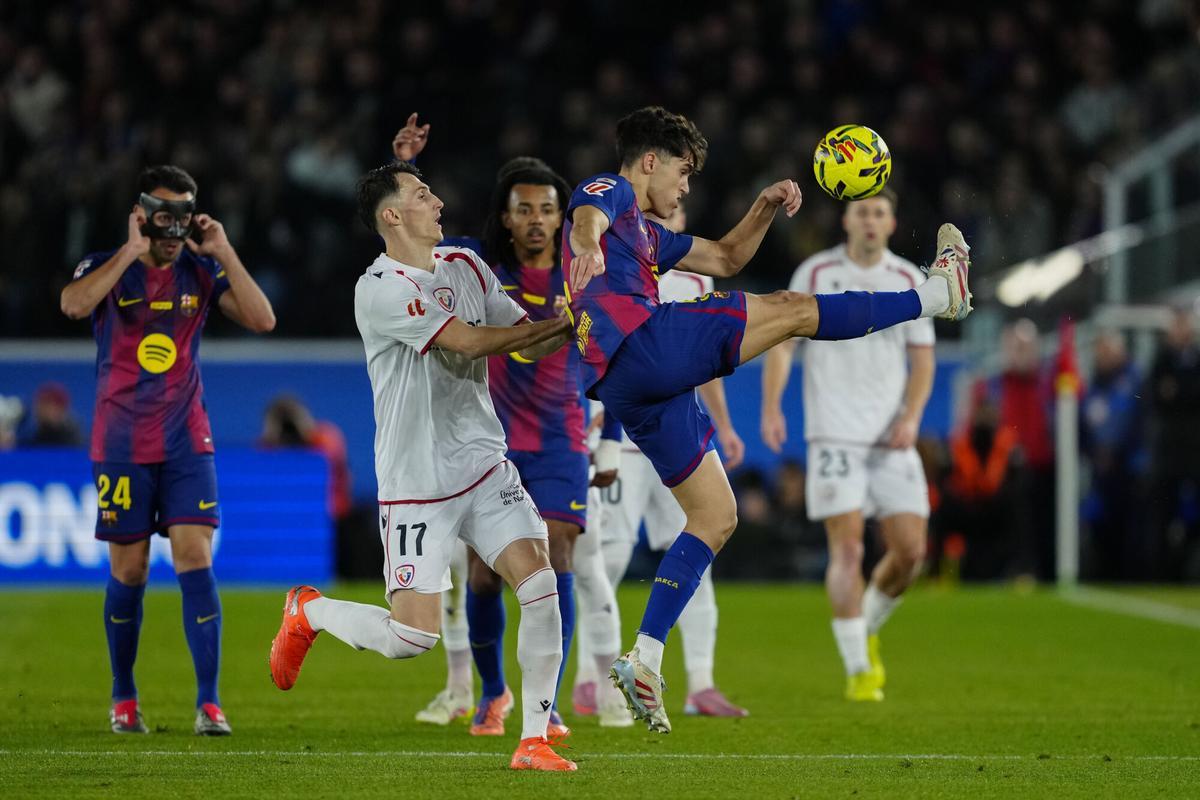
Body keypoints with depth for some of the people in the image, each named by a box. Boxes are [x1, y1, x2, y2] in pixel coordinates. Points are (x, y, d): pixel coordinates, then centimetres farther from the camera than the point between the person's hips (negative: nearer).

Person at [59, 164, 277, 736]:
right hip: (121, 446, -1)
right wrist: (131, 253, -24)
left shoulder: (201, 273, 3)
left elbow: (262, 320, -8)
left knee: (196, 563, -10)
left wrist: (225, 253, -13)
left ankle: (209, 703, -10)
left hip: (187, 443, 1)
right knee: (128, 572, 4)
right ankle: (123, 699, 20)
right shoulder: (108, 268, -4)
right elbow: (73, 305, -26)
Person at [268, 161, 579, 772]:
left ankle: (534, 740, -2)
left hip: (484, 466, 6)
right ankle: (307, 612, 23)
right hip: (417, 485, -6)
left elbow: (527, 343, 11)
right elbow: (472, 341, -22)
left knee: (542, 589, -12)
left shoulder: (465, 266, 9)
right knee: (411, 637, -7)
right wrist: (565, 322, -19)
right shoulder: (380, 289, -16)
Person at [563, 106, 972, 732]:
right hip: (639, 344, -10)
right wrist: (588, 246, -45)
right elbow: (587, 218, -20)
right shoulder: (609, 192, 6)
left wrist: (765, 207, 24)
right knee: (791, 310, -7)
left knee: (716, 516, 11)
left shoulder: (647, 234, 34)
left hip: (635, 392, 10)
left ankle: (644, 661, 4)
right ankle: (938, 293, 5)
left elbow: (725, 258, 41)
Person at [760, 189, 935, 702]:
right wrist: (771, 408, -12)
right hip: (835, 435, -3)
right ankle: (858, 669, -6)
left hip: (892, 439, 3)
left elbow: (922, 358, 12)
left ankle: (867, 629, 25)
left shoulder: (909, 280, 9)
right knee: (847, 548, -11)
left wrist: (911, 416, -4)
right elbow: (781, 342, 2)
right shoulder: (816, 273, 1)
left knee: (910, 549, -3)